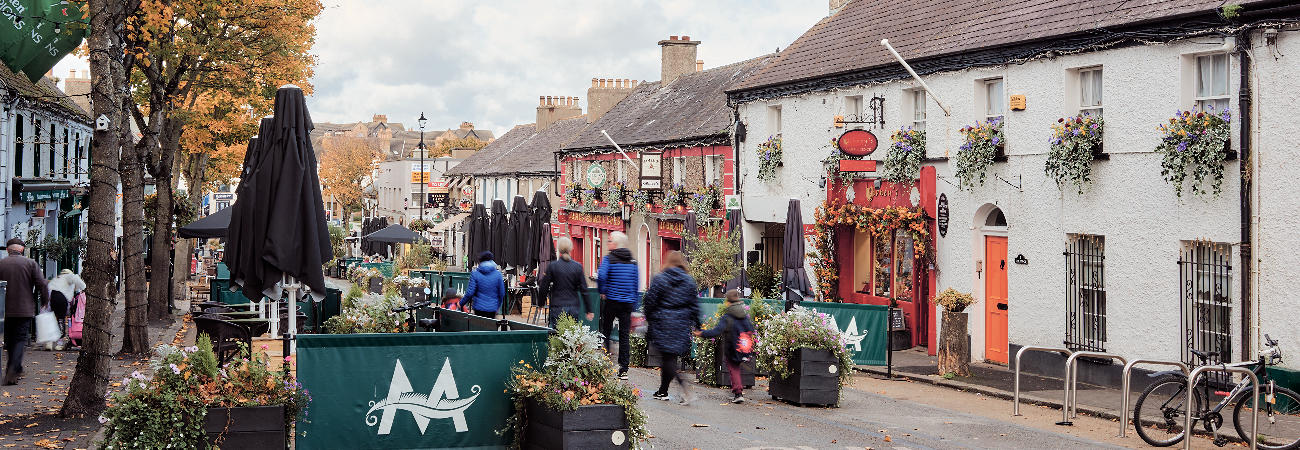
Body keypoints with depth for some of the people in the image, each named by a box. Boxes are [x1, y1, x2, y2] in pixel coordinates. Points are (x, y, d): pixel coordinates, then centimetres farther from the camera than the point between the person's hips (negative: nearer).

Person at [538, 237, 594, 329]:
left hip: (557, 308, -2)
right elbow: (584, 289, 1)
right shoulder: (578, 266, 0)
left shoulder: (552, 266, -5)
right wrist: (589, 310, 7)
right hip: (574, 308, 2)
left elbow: (543, 289, -2)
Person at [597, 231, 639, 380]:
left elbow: (601, 277, -22)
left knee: (605, 332, 9)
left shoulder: (609, 259, -7)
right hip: (627, 302, 4)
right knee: (625, 335, 6)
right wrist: (633, 304, 14)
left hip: (611, 301, -4)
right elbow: (637, 283, 8)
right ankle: (624, 369, 4)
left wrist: (602, 292, -4)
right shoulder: (632, 261, 7)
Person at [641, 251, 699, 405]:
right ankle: (663, 391, 19)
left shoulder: (658, 279, -5)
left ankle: (682, 383, -27)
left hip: (663, 323, -3)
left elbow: (651, 302, -2)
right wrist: (696, 325, 11)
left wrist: (649, 320, 12)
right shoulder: (689, 281, 2)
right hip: (682, 325, 3)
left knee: (668, 356, -3)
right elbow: (694, 304, 4)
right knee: (670, 356, 12)